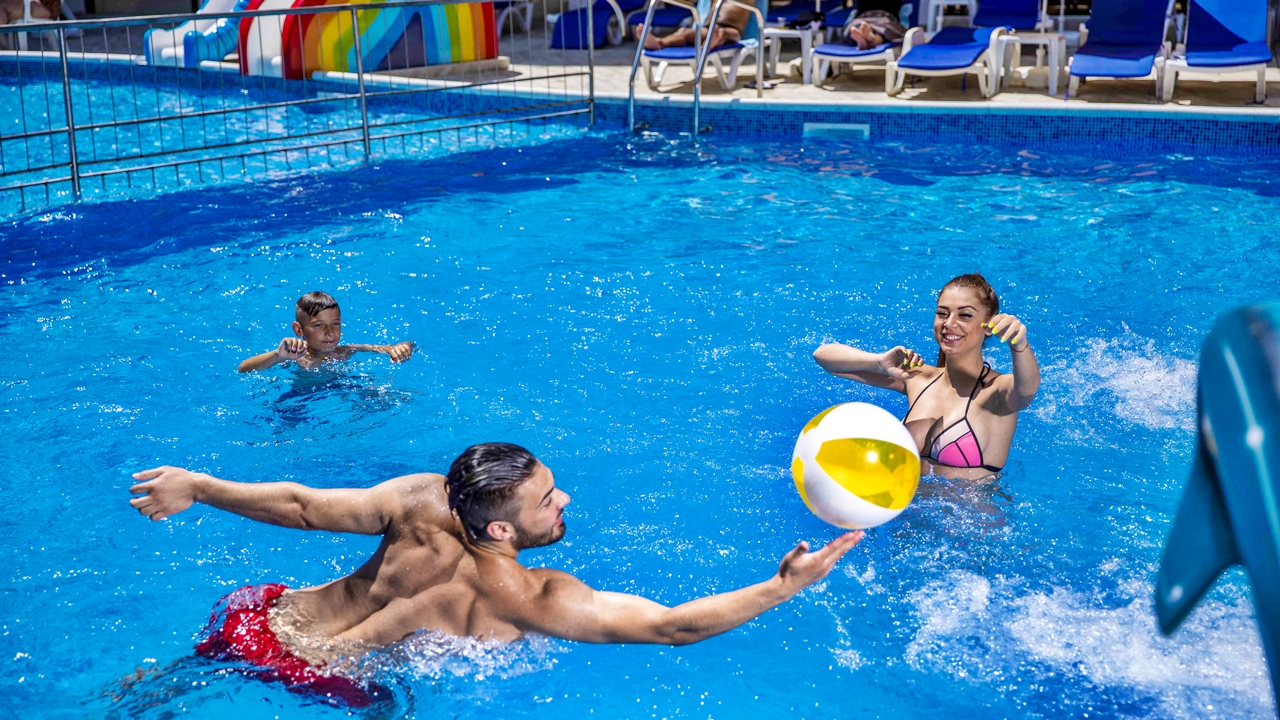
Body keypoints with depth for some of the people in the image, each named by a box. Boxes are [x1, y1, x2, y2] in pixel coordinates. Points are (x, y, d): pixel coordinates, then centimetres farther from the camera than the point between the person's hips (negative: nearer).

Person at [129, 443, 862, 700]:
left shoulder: (422, 501, -18)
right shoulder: (534, 599, -27)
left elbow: (303, 506, -13)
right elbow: (673, 625, -28)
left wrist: (199, 487, -1)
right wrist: (786, 584, -26)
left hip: (266, 612, 4)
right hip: (315, 678, -4)